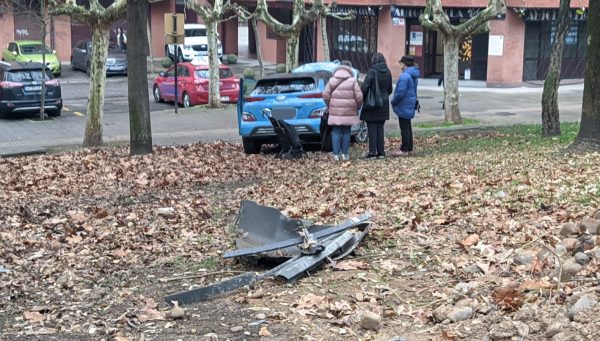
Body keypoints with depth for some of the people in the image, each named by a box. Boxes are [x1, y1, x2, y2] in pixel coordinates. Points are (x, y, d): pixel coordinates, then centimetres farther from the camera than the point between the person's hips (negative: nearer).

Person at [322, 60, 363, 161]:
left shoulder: (332, 80, 3)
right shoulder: (353, 81, -3)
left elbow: (325, 94, -2)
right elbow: (359, 96, -6)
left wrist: (329, 105, 13)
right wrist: (357, 107, 11)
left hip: (335, 111, 1)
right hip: (349, 111, -1)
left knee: (336, 132, 4)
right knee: (346, 132, 8)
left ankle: (336, 154, 0)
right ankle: (344, 154, 8)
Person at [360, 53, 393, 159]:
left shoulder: (372, 71, -15)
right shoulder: (388, 72, 4)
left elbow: (365, 87, -21)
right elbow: (390, 89, 10)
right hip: (384, 104, 6)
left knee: (372, 128, -1)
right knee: (380, 128, 12)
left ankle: (372, 152, -1)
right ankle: (381, 152, 12)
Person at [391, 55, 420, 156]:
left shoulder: (405, 76, -22)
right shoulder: (413, 75, 9)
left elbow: (400, 92, -24)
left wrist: (393, 101, -8)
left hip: (404, 106, -9)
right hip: (410, 105, 9)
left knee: (404, 128, -3)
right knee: (408, 127, 16)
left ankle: (404, 150, 1)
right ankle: (409, 148, 23)